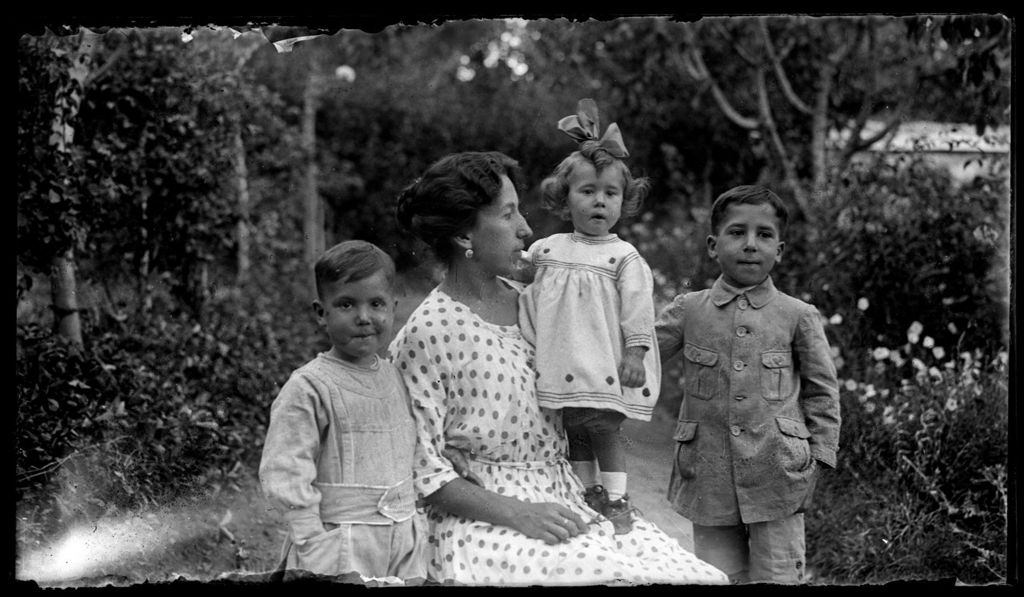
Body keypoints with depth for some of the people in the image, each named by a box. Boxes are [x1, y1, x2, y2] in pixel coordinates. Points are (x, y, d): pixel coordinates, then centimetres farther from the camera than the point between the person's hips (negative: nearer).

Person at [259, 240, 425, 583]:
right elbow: (285, 477, -14)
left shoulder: (395, 379, 9)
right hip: (339, 546, -6)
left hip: (402, 542, 6)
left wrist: (415, 526, 14)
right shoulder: (308, 388, -12)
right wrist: (316, 549, -16)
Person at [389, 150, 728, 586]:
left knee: (687, 569, -14)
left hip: (564, 503, 7)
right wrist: (518, 513, -17)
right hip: (481, 519, -6)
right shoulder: (425, 333, -8)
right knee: (605, 571, -30)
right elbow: (424, 472, -9)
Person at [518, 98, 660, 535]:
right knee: (573, 430, 7)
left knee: (602, 426, -9)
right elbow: (531, 305, 17)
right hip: (562, 362, 4)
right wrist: (529, 348, 15)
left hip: (605, 363, -4)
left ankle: (616, 499, -1)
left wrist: (635, 352, -11)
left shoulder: (623, 257, -3)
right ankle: (589, 494, 18)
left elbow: (638, 309, -6)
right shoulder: (545, 251, 9)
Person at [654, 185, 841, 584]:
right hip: (709, 476, 2)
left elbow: (821, 391, 5)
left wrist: (819, 455, -1)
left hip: (777, 476, -2)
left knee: (777, 576, 4)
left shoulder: (797, 317, 1)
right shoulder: (689, 311, 5)